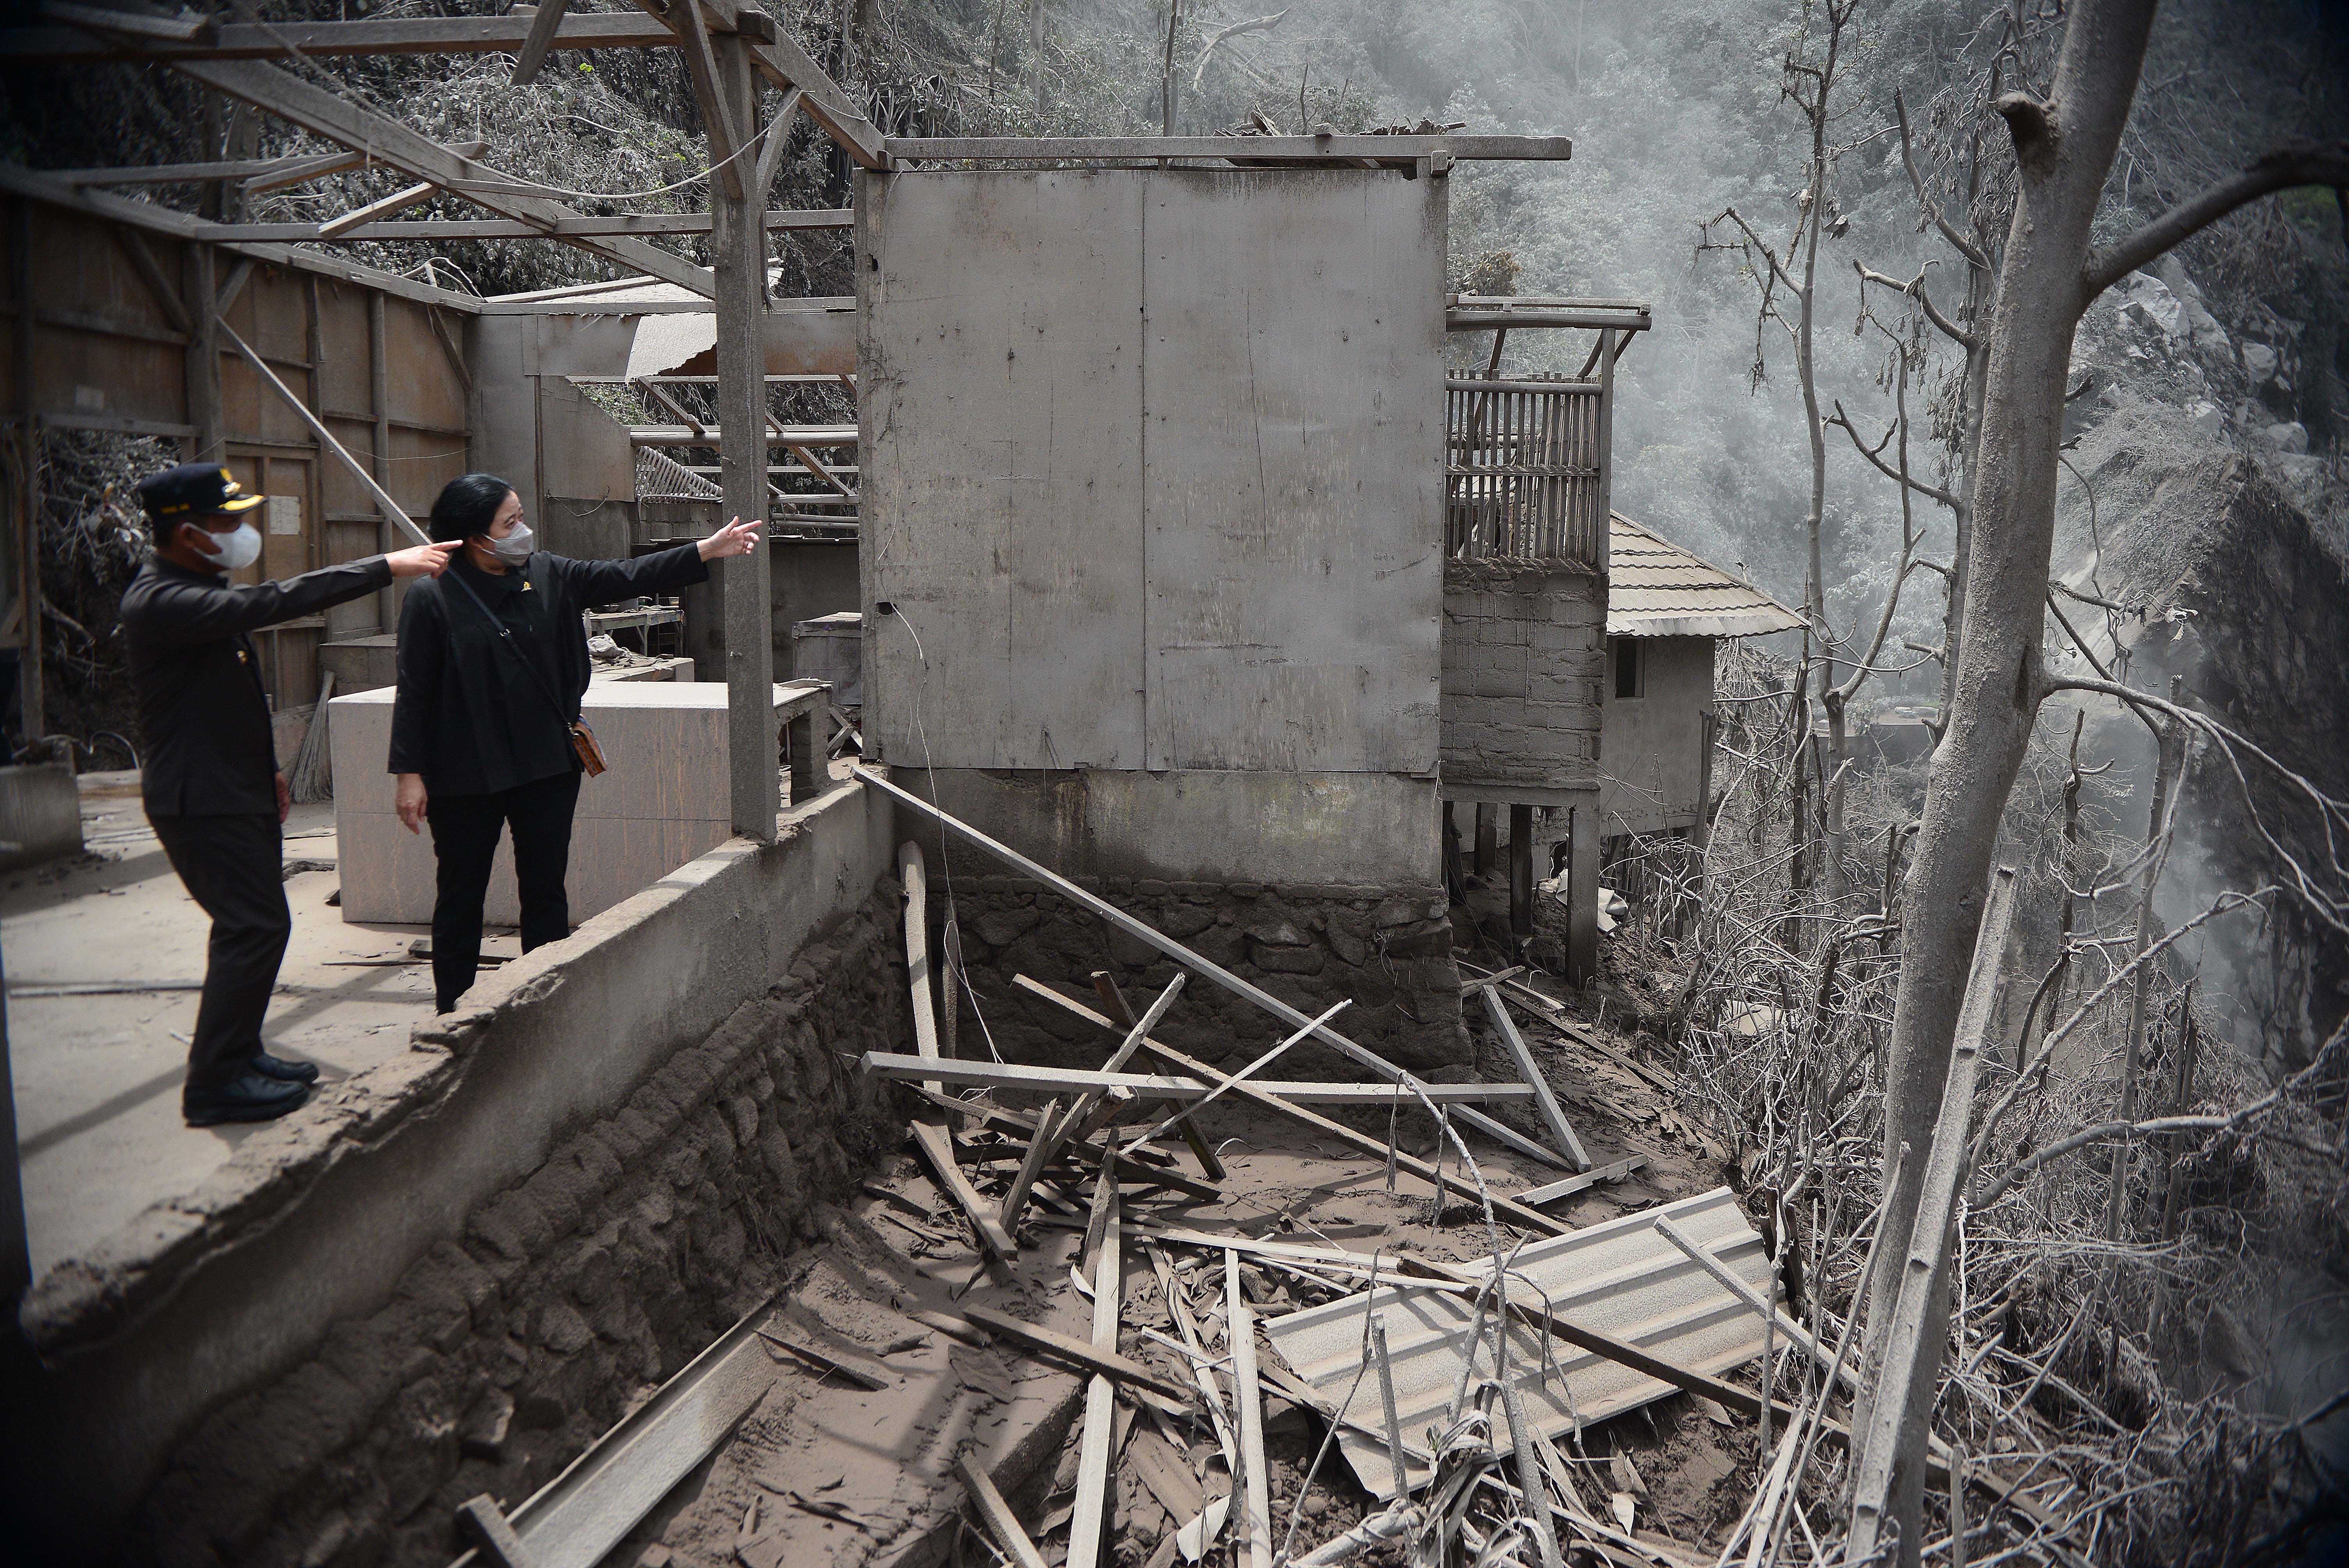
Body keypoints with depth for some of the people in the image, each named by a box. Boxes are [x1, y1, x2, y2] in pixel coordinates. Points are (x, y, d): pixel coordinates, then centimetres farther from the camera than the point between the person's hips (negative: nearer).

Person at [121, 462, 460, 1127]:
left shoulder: (201, 590, 12)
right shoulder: (159, 602, -21)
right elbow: (273, 602, -32)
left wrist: (266, 768, 22)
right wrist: (388, 567, -30)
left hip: (240, 790, 10)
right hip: (201, 799, -10)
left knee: (255, 924, 15)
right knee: (255, 927, -9)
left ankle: (240, 1053, 27)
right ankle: (214, 1083, -1)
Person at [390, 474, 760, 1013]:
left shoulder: (548, 576, 3)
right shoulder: (433, 598, -9)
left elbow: (628, 577, 0)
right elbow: (414, 691, -8)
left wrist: (707, 551, -7)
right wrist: (409, 773, -10)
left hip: (547, 766, 4)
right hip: (464, 777, -4)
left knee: (547, 892, 10)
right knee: (461, 897, 8)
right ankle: (453, 1014, 20)